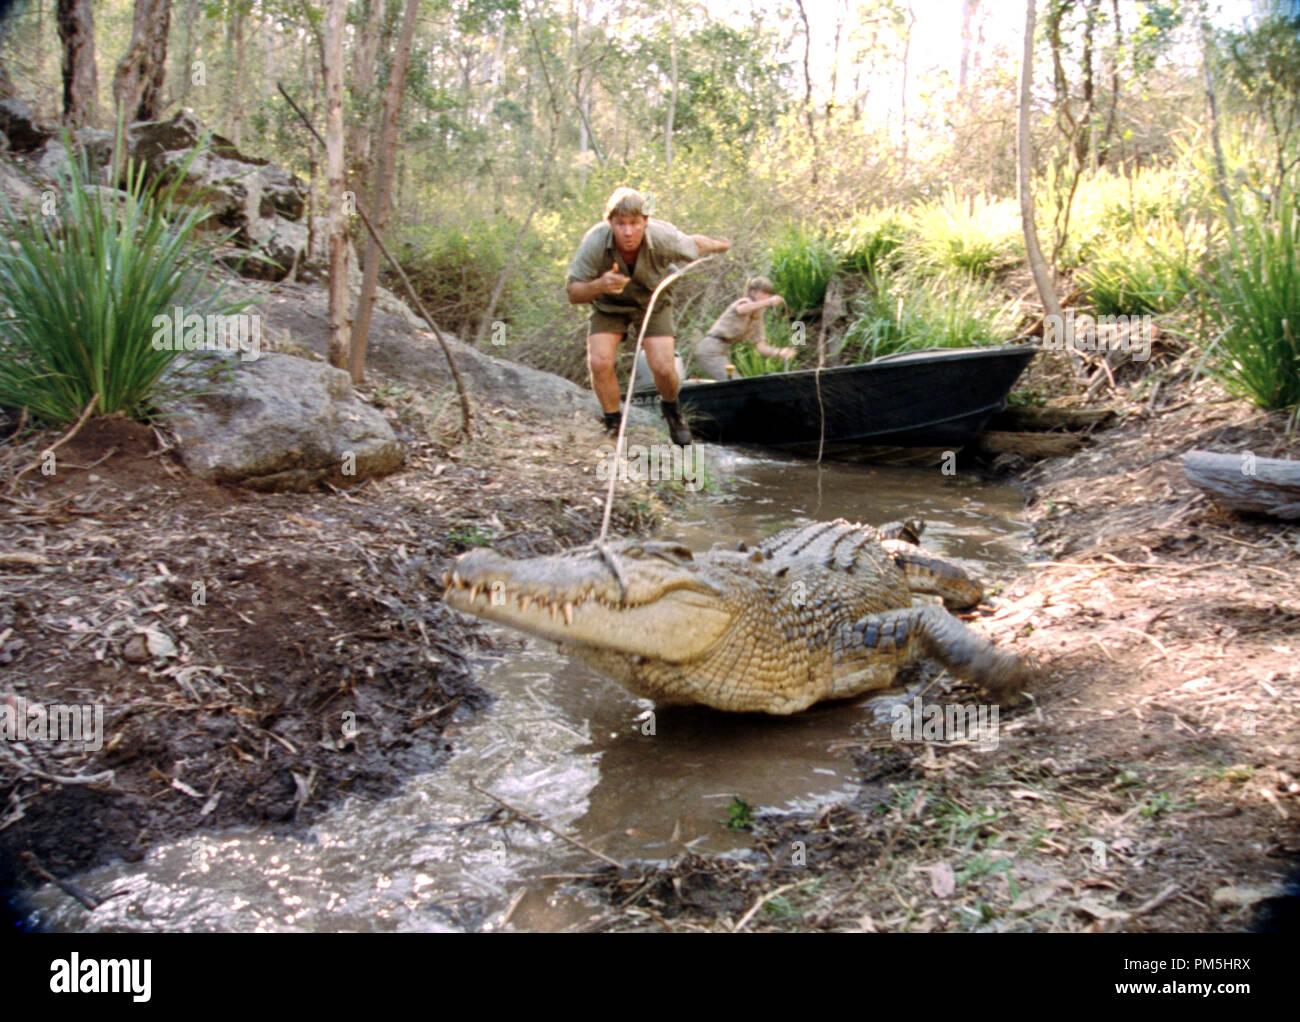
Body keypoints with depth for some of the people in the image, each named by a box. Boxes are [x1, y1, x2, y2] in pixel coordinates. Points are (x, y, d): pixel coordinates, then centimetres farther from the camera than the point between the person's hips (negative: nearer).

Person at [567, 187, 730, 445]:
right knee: (599, 362, -20)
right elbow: (573, 293, -28)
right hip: (608, 305, 0)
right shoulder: (594, 243, -33)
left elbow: (696, 244, -8)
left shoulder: (664, 239, -31)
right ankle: (613, 425, 4)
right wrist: (599, 285, -49)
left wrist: (721, 245, 13)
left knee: (663, 367, -14)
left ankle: (671, 410, 21)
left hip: (653, 301, 0)